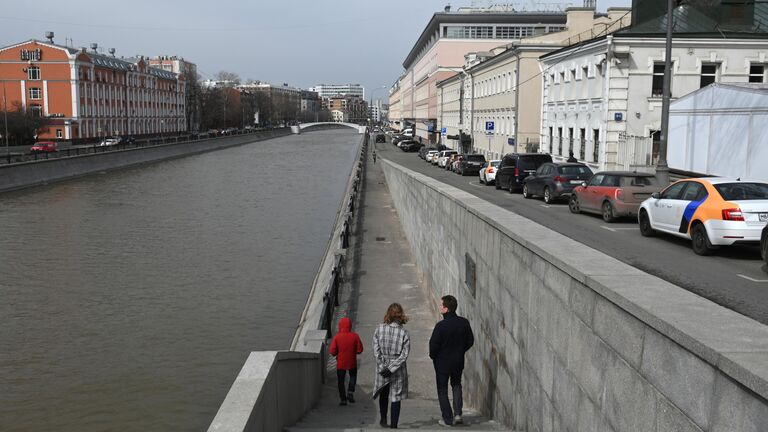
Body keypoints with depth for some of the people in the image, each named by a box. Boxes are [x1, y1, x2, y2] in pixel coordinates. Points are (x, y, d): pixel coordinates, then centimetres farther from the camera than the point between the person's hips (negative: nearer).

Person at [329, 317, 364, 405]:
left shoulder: (337, 337, -13)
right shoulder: (355, 336, -11)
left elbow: (332, 352, -12)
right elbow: (359, 350, -7)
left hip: (340, 363, -1)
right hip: (352, 362, 1)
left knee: (341, 381, 12)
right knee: (353, 376, 24)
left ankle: (343, 399, 11)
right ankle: (350, 392, 6)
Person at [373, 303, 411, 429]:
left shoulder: (379, 329, -9)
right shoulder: (404, 332, -12)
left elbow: (376, 351, -11)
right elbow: (404, 354, -14)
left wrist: (382, 367, -8)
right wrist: (392, 368, -11)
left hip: (382, 368, 2)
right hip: (398, 371, -2)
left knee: (383, 394, 23)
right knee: (396, 398, 9)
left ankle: (383, 420, 36)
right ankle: (393, 425, 9)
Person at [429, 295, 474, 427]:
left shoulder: (441, 326, -24)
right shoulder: (464, 323, -9)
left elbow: (433, 345, -19)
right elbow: (470, 341, 1)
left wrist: (433, 356, 1)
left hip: (442, 362, -4)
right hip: (459, 361, 5)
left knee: (442, 390, 12)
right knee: (456, 385, 26)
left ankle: (448, 419, 16)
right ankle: (457, 413, 16)